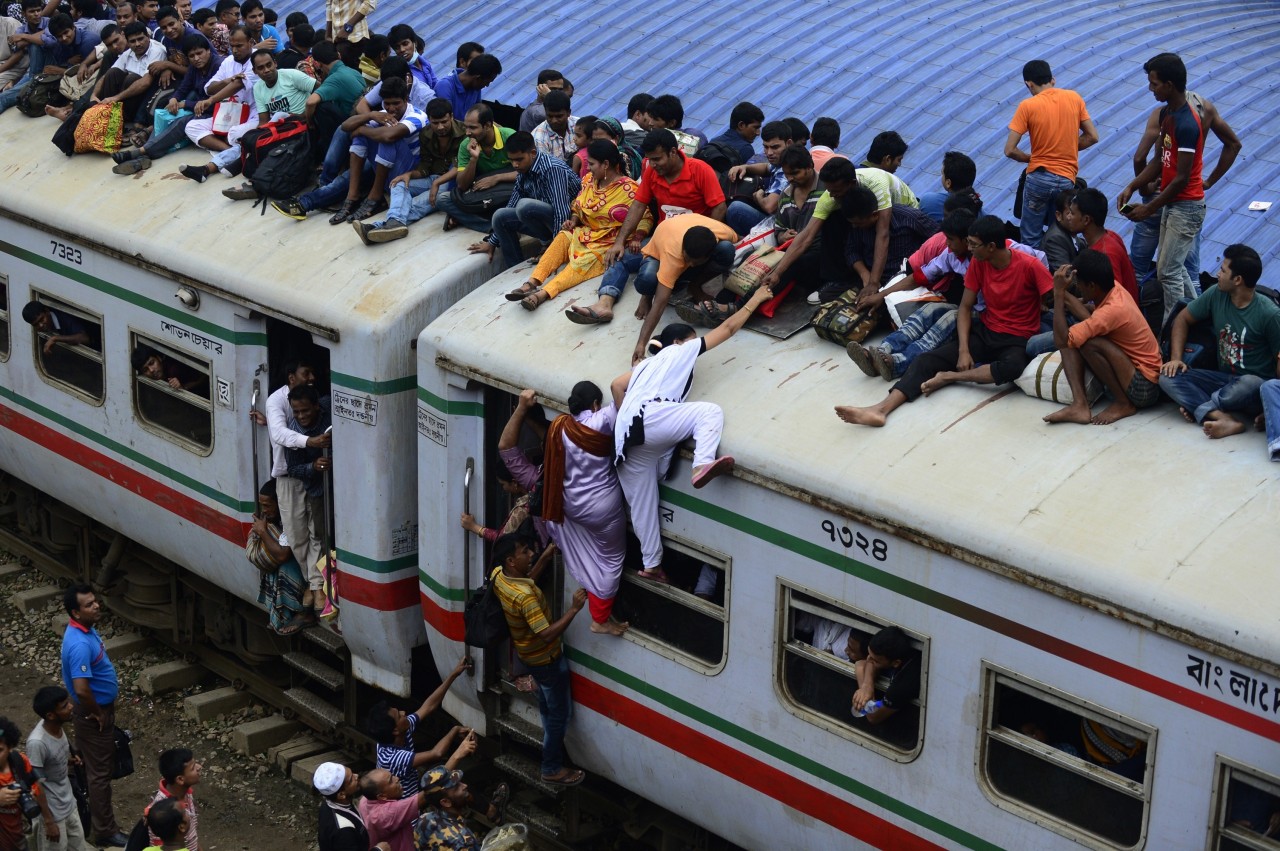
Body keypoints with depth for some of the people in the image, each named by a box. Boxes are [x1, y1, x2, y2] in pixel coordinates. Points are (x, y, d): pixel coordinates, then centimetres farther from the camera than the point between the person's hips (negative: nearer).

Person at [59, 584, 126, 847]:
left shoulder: (86, 629, 0)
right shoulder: (80, 645, -32)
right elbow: (81, 688, -38)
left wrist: (102, 710, 17)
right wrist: (96, 713, -21)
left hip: (99, 710, 9)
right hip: (94, 714, -9)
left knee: (95, 767, 24)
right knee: (100, 773, 3)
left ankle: (96, 811, 41)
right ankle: (105, 831, 15)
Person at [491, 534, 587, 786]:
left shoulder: (498, 574, -14)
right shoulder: (525, 596, -41)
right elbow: (547, 634, -39)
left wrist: (544, 559, -2)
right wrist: (574, 609, -38)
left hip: (527, 650, 9)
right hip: (546, 658, -9)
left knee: (546, 702, 32)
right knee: (561, 712, 9)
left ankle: (551, 741, 54)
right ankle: (552, 769, 23)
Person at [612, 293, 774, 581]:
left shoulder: (648, 363, 37)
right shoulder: (682, 350, 19)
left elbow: (617, 385, 22)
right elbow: (728, 328, 22)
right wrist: (755, 300, 32)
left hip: (627, 438, 8)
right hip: (648, 417, -8)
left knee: (643, 505, 11)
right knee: (710, 411, -15)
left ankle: (651, 565, 15)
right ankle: (702, 466, -39)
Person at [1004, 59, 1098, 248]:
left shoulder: (1027, 106, -7)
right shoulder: (1074, 98, 2)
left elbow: (1009, 150, -10)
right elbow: (1092, 137, 6)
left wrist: (1030, 158, 8)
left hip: (1038, 177, -3)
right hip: (1066, 179, 3)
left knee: (1031, 240, 5)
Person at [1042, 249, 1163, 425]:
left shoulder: (1113, 310, -28)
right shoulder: (1113, 287, -4)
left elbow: (1061, 339, -31)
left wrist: (1059, 293, -27)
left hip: (1145, 387, -9)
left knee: (1090, 343, -30)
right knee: (1071, 340, -3)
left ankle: (1124, 404, -11)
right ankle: (1080, 404, -15)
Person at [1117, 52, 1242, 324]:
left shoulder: (1186, 124, -26)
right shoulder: (1167, 112, 3)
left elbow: (1181, 179, -23)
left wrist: (1150, 208, -14)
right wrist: (1131, 187, 4)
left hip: (1186, 207, -10)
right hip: (1172, 203, 10)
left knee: (1168, 272, -4)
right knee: (1175, 268, 19)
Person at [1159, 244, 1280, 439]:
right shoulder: (1216, 295, 0)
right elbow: (1182, 319, 12)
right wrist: (1175, 358, -3)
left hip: (1256, 387, -6)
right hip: (1223, 378, 6)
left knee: (1248, 385, -42)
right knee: (1167, 377, -17)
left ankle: (1200, 409, -13)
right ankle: (1227, 418, -35)